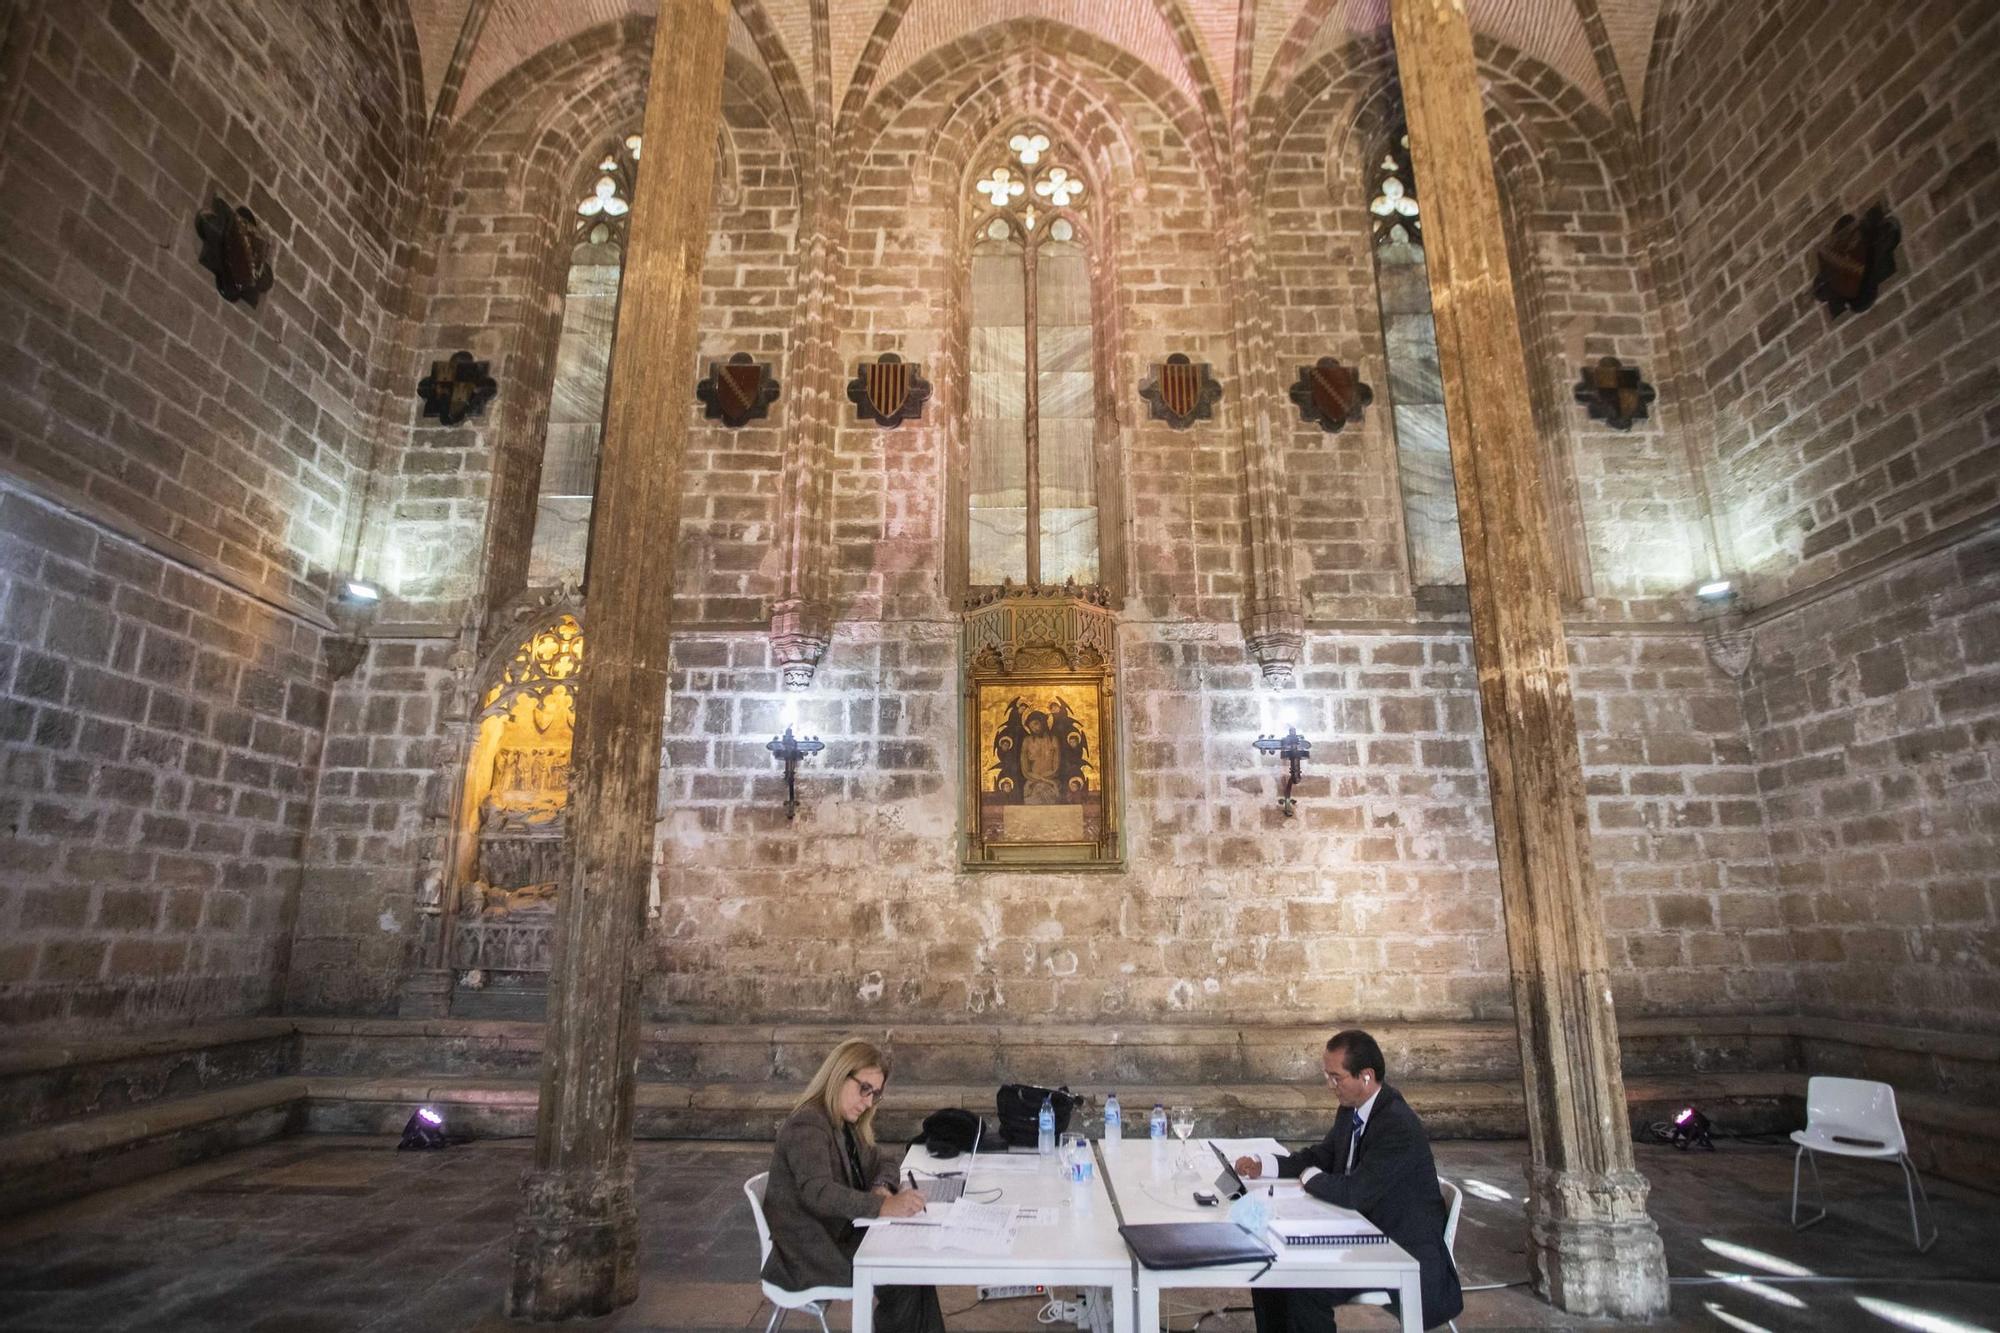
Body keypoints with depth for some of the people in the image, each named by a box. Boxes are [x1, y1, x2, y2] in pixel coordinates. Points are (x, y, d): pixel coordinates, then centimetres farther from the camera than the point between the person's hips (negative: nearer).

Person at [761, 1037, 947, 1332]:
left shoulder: (847, 1124, 10)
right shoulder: (807, 1126, -19)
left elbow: (882, 1161, 16)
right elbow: (818, 1192, -33)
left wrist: (882, 1187, -7)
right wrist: (882, 1206, -42)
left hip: (839, 1236, 8)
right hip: (808, 1255, -8)